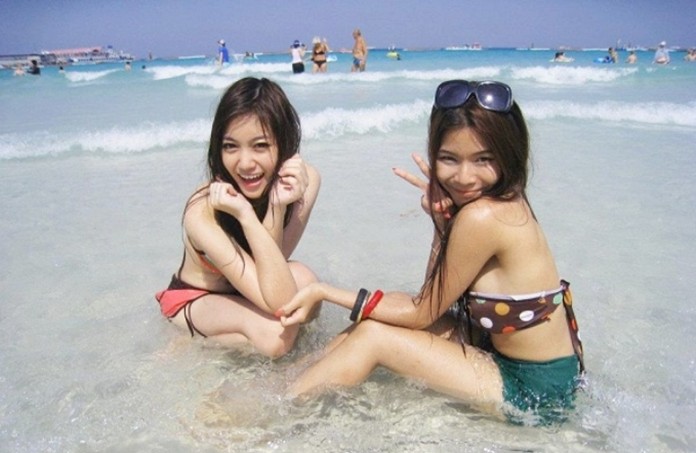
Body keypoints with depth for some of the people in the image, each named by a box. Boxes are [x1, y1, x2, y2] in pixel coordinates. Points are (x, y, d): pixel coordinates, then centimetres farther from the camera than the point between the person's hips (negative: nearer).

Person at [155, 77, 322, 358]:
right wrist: (245, 215, -46)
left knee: (302, 278, -29)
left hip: (249, 291, 4)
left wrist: (277, 207, -45)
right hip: (194, 301, -4)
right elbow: (281, 303, -39)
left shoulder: (305, 180, -22)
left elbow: (272, 269, -29)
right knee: (273, 332, -32)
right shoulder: (202, 214, -33)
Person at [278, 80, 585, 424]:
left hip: (535, 392, -8)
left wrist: (323, 291, -10)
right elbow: (434, 300, 2)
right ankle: (294, 375, 22)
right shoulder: (506, 202, -1)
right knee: (375, 321, 6)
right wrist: (441, 218, -10)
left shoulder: (482, 216, -27)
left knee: (371, 337, -10)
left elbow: (420, 314, -16)